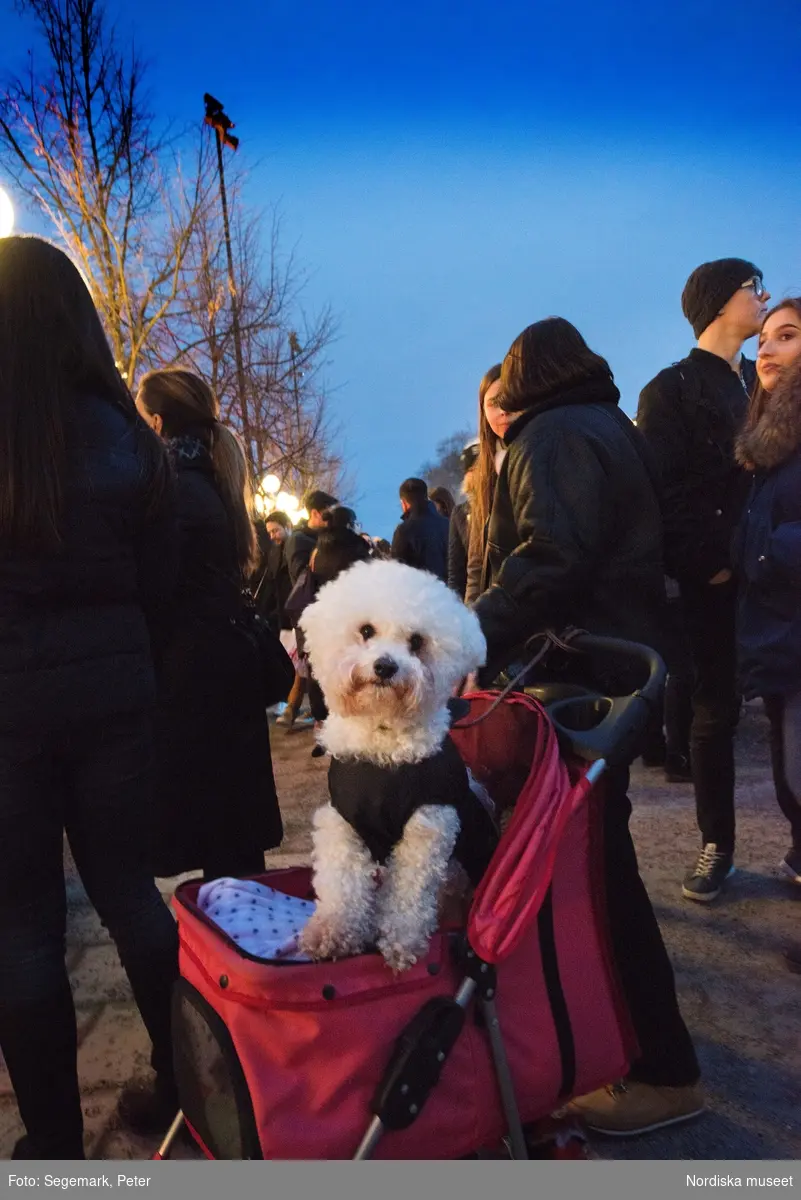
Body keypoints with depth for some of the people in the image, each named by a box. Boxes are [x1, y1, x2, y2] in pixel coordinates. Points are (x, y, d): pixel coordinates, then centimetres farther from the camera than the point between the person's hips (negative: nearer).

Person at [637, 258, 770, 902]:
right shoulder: (673, 388, 2)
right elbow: (664, 491, -7)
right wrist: (707, 563, -14)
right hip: (717, 580, -4)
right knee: (716, 711, 3)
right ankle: (717, 845, 16)